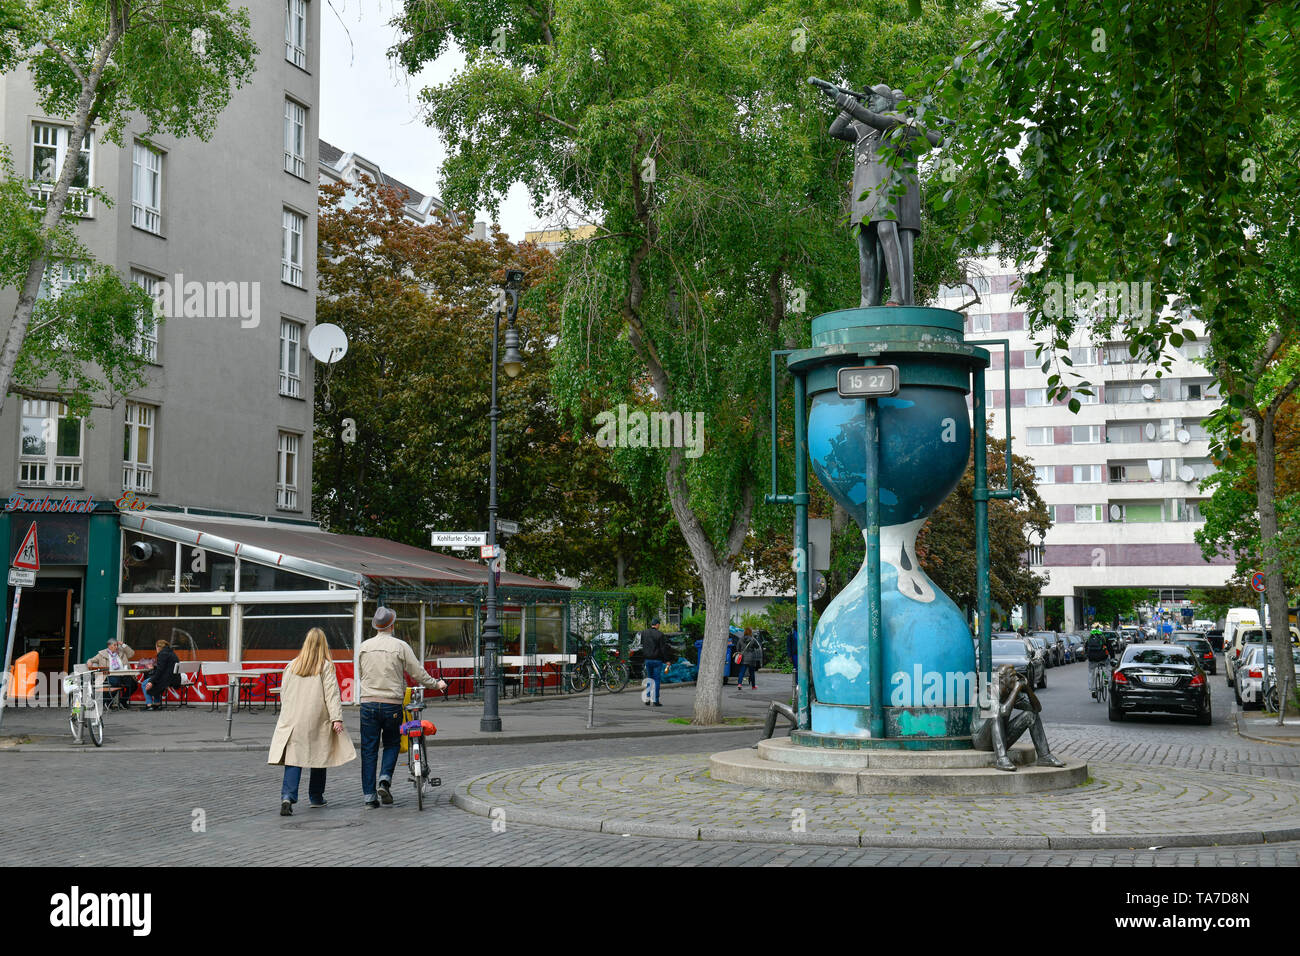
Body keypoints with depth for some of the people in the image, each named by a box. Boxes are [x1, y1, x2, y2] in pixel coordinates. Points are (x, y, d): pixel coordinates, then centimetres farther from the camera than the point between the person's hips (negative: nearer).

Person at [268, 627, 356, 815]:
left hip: (292, 721, 2)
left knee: (293, 758, -2)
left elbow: (283, 693, 13)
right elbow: (332, 694, -10)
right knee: (319, 756, 13)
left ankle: (287, 796, -20)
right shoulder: (326, 666, -3)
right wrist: (336, 718, -13)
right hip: (317, 721, -2)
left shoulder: (292, 666, 7)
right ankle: (316, 797, 23)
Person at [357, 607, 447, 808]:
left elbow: (360, 674, 15)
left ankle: (369, 795, 6)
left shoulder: (364, 647, 4)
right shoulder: (400, 646, -6)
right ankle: (385, 780, -4)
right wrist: (436, 684, 13)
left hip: (368, 703, 2)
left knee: (369, 749, 6)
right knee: (391, 744, 17)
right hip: (392, 703, -2)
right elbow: (417, 672, -2)